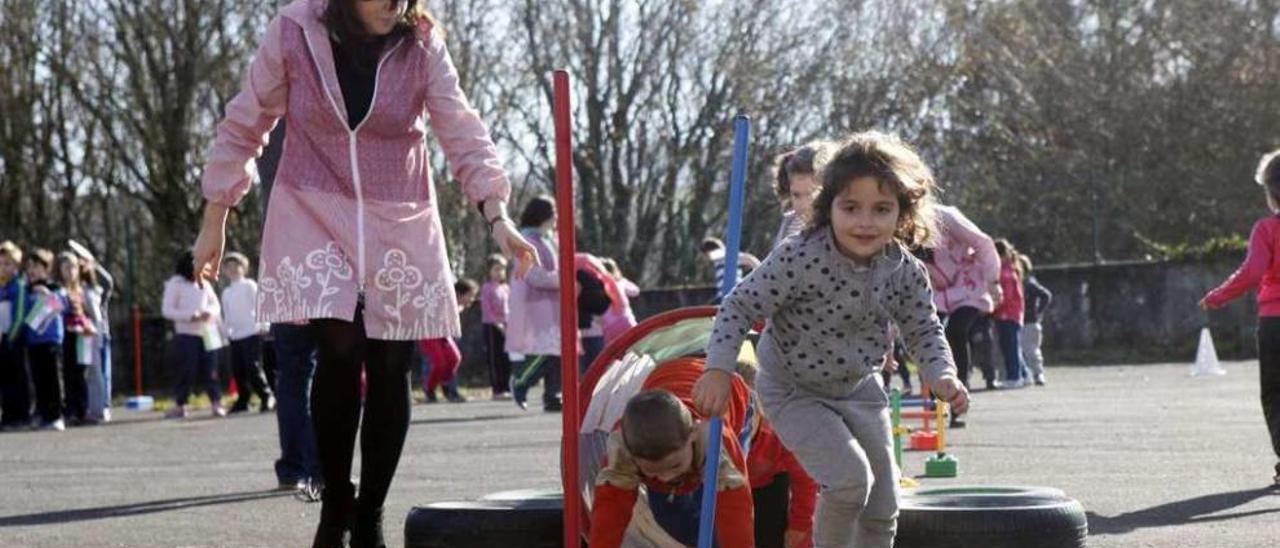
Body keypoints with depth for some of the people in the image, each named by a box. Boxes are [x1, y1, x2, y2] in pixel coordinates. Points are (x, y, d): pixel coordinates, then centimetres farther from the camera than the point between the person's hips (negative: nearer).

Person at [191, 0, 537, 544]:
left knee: (390, 369, -1)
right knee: (339, 351, -18)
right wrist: (214, 222, 6)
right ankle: (334, 504, 3)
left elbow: (462, 133, -8)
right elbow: (243, 127, 2)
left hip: (399, 224, 2)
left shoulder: (422, 44, -6)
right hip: (315, 217, -2)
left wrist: (497, 214, -22)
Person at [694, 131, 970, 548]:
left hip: (860, 391, 6)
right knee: (850, 478, -24)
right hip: (794, 392, -6)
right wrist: (719, 369, -29)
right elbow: (740, 306, -21)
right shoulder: (800, 258, -30)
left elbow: (924, 332, -1)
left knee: (883, 508, 9)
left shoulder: (906, 273, -16)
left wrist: (942, 376, -20)